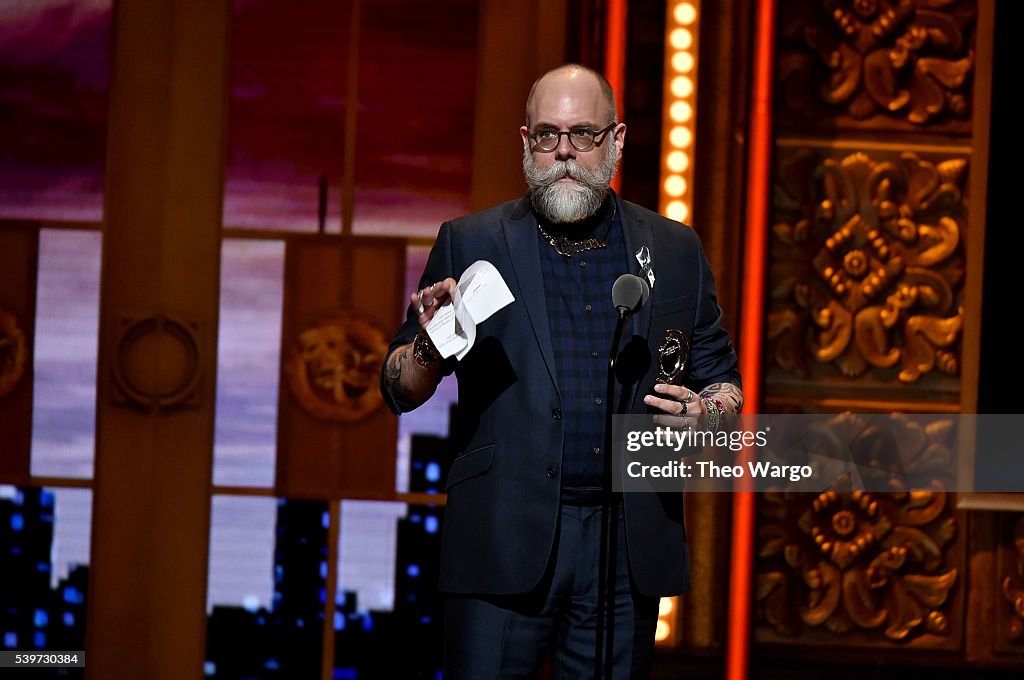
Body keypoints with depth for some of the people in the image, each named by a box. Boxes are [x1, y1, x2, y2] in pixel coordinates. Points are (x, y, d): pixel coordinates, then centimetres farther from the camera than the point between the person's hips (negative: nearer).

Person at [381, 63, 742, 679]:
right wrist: (431, 345, -15)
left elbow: (723, 380, 17)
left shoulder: (675, 251, 11)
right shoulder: (469, 244, 6)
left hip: (628, 549, 2)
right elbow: (400, 391, 6)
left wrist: (706, 410, -6)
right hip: (503, 546, -2)